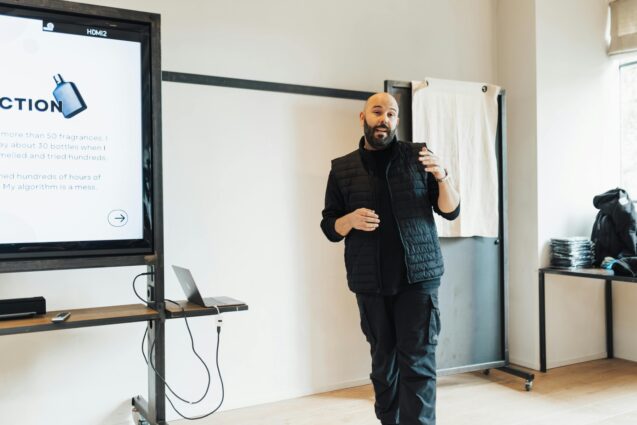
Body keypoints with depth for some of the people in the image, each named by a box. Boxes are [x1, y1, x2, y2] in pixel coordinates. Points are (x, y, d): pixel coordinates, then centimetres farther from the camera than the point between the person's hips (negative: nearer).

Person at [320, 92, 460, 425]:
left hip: (418, 275, -1)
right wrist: (351, 220, -14)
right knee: (383, 358, 10)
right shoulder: (342, 168, 7)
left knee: (417, 360, -4)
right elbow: (329, 227, 8)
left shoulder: (418, 155, 4)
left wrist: (442, 177, -17)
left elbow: (451, 211, 2)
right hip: (370, 281, 2)